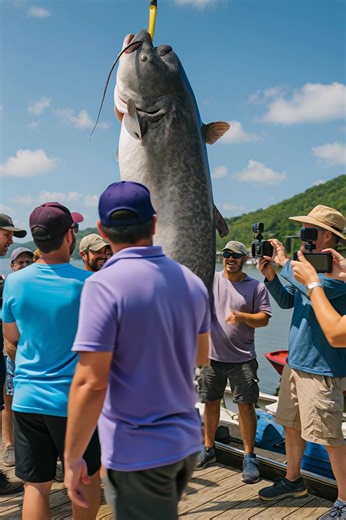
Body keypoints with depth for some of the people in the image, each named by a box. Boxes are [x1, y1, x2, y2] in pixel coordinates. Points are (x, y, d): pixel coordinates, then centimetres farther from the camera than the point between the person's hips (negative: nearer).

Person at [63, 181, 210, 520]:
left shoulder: (105, 284, -20)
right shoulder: (191, 281, 0)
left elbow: (90, 383, -23)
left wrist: (72, 457, -11)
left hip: (137, 451, -6)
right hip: (186, 441, 7)